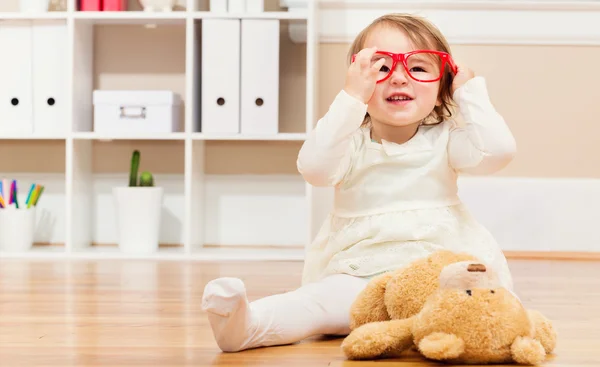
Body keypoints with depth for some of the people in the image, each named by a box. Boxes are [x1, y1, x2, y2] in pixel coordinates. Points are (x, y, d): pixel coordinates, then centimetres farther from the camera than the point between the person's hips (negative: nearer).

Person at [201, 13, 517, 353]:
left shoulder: (445, 140, 6)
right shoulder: (352, 143, 1)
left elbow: (498, 151, -12)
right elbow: (314, 167, -22)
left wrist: (470, 91, -5)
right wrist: (352, 98, -25)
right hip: (357, 277, -1)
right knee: (325, 297, -30)